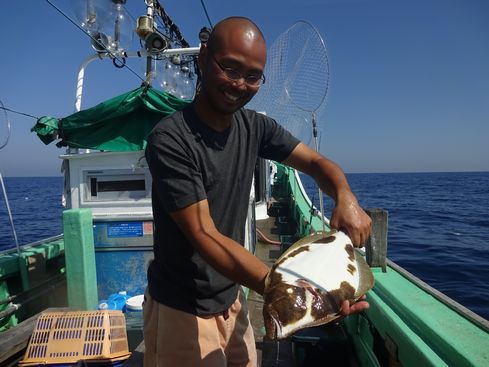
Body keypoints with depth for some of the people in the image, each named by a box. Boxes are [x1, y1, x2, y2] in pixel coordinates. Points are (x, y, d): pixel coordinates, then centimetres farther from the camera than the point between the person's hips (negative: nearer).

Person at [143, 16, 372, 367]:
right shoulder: (170, 140, -22)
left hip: (232, 299, 6)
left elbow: (316, 162, 0)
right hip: (183, 309, -5)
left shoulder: (254, 127, -3)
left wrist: (345, 195, -23)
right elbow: (203, 235, -27)